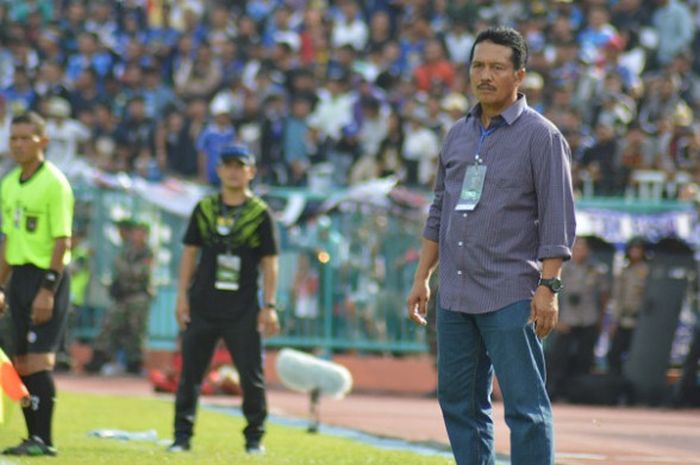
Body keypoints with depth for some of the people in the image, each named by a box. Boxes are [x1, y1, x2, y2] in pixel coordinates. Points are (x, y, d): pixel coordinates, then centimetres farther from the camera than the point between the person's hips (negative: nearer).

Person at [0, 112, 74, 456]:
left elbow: (62, 240, -14)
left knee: (39, 359, -11)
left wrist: (48, 289, -20)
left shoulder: (54, 183, -10)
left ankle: (43, 439, -9)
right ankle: (33, 436, 12)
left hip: (46, 276, -8)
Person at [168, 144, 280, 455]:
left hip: (243, 311, -2)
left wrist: (269, 306, -5)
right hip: (202, 306, 2)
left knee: (252, 376, -1)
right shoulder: (205, 209, 9)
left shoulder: (260, 213, 2)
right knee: (190, 373, 2)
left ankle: (254, 437, 9)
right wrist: (182, 296, 3)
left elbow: (269, 263, 1)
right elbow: (190, 253, 11)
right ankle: (182, 435, 8)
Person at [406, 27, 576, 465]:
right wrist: (422, 277, 16)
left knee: (525, 408, -8)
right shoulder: (458, 134, 15)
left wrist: (548, 287, -16)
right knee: (459, 401, 9)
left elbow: (558, 218, -8)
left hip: (510, 297, -7)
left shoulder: (541, 136, -4)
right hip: (455, 295, 7)